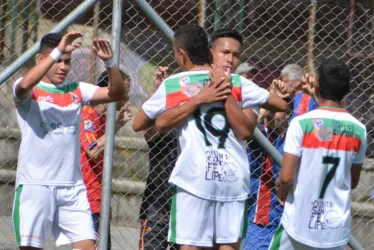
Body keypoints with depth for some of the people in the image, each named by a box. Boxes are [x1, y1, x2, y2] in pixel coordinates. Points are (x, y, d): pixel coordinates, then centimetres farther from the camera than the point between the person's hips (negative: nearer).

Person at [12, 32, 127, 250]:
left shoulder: (77, 91, 13)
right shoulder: (30, 92, 0)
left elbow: (117, 93, 5)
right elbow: (25, 85, -24)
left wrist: (109, 61, -11)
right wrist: (57, 51, -25)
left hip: (73, 186, 4)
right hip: (35, 184, -4)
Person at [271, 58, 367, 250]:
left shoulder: (302, 123, -12)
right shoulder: (358, 130, 0)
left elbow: (286, 177, -14)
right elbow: (353, 181, 11)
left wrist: (280, 191, 7)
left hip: (300, 225, -3)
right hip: (337, 229, 3)